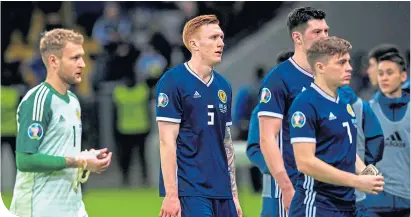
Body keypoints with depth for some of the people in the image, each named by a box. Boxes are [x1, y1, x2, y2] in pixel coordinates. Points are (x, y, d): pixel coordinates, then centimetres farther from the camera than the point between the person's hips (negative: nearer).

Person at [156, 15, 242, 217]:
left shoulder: (223, 86, 14)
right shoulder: (173, 81, -6)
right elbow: (167, 141, -11)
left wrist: (234, 194, 17)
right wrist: (171, 195, -16)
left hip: (221, 193, 7)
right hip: (189, 191, -7)